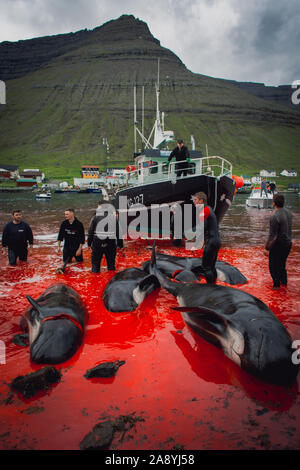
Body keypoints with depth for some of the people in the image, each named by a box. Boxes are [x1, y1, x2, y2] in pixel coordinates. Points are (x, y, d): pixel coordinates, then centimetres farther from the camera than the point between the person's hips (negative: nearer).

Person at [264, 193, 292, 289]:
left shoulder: (274, 216, -25)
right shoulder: (288, 212, 0)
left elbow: (272, 236, -22)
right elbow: (289, 229, 11)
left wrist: (267, 248, -16)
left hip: (278, 245, -8)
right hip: (288, 243, 8)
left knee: (273, 266, 10)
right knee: (282, 263, 25)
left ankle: (276, 284, 20)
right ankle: (284, 281, 38)